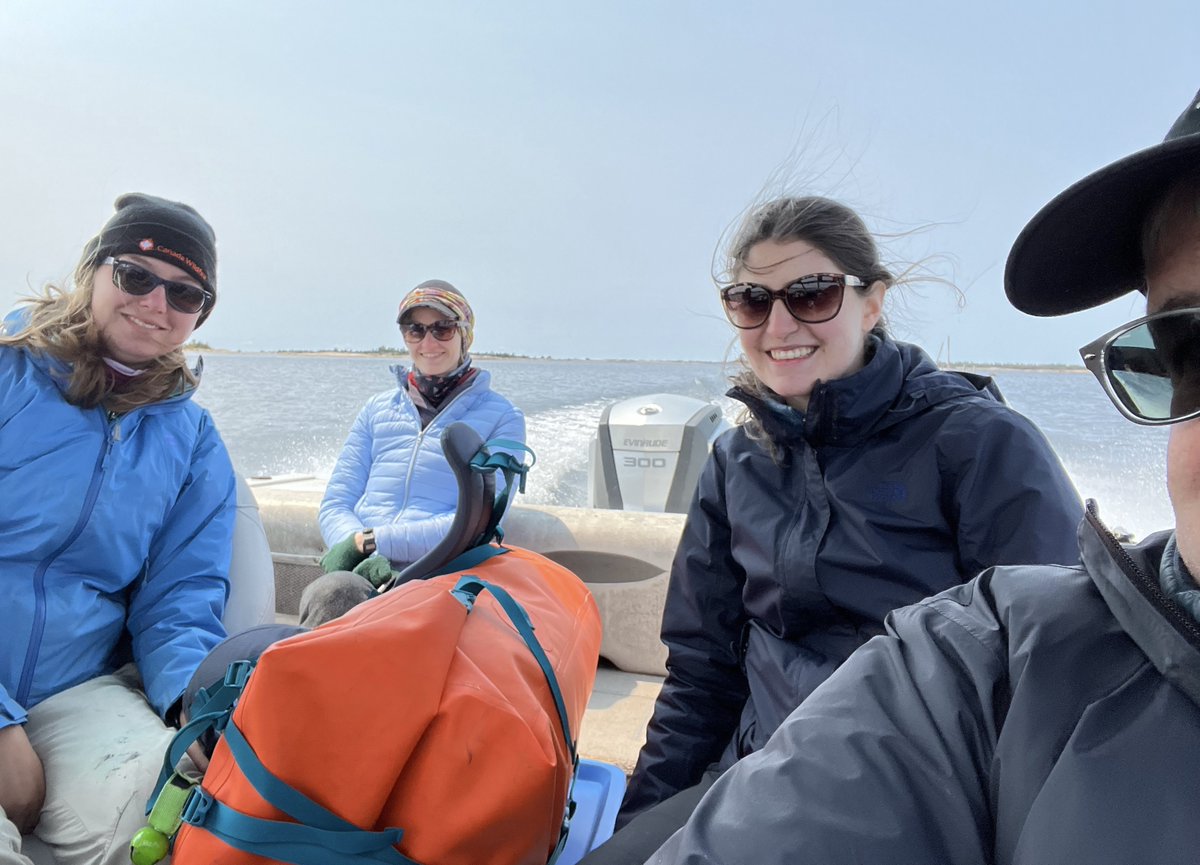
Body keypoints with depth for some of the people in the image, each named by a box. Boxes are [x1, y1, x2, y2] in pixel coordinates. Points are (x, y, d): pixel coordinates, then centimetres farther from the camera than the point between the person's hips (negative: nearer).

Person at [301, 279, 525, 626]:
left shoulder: (502, 417, 11)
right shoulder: (377, 409, 23)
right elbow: (335, 504, 15)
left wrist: (370, 540, -11)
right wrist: (366, 554, -9)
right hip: (362, 571, 3)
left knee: (334, 595, -35)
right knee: (335, 591, -34)